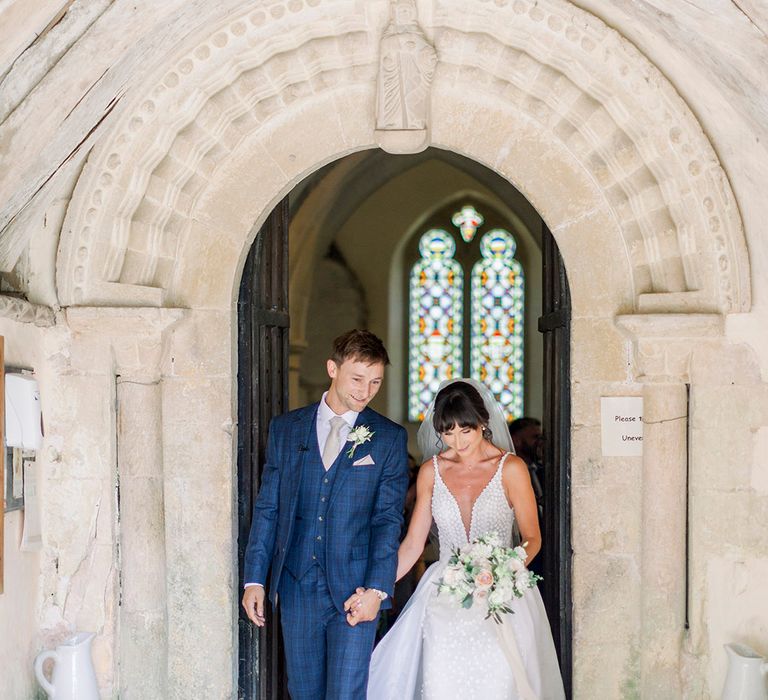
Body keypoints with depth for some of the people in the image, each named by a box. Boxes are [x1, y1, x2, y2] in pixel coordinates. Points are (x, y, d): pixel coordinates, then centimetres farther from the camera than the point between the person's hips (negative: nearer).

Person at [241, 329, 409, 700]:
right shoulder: (285, 429, 6)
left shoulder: (390, 438, 1)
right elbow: (267, 509, 7)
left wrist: (376, 589, -12)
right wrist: (254, 579, 1)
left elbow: (388, 520, -2)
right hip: (296, 586, 3)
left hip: (355, 588, -2)